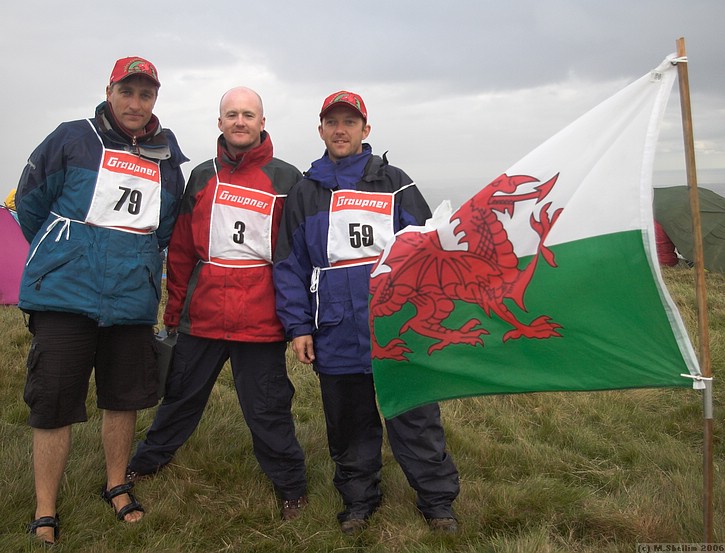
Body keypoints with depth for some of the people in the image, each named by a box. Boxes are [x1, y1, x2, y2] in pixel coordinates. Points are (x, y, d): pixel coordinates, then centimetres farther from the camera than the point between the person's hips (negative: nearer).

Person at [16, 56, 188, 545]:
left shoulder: (168, 161, 9)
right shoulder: (72, 140, -3)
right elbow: (29, 203, 6)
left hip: (133, 301, 4)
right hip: (65, 297, -3)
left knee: (124, 399, 12)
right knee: (54, 406, 0)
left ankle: (117, 487, 33)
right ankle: (45, 515, 15)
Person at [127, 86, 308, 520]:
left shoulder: (286, 179, 0)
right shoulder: (202, 177, 9)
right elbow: (182, 250, 11)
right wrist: (175, 307, 10)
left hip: (261, 318, -3)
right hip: (202, 314, 4)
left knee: (268, 407, 5)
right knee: (182, 393, 19)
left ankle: (291, 486, 23)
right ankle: (150, 459, 42)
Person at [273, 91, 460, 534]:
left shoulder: (395, 183, 7)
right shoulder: (304, 193, 11)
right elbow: (290, 266, 9)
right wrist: (298, 326, 2)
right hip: (336, 336, 2)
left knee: (416, 419, 5)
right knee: (349, 424, 13)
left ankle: (438, 500, 19)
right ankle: (359, 500, 30)